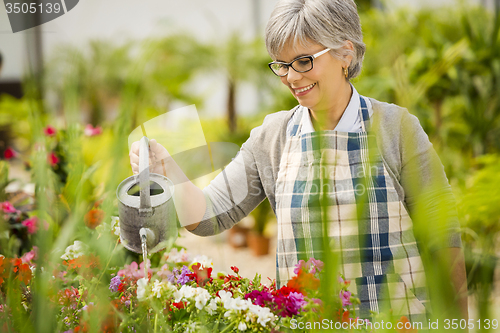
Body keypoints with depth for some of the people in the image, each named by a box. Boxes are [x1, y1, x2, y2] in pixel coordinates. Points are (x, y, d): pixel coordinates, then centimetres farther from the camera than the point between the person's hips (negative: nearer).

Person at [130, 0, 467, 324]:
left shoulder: (395, 128, -5)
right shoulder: (272, 138, 4)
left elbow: (443, 236, -3)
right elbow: (210, 216, 3)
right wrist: (167, 168, -14)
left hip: (394, 324, -4)